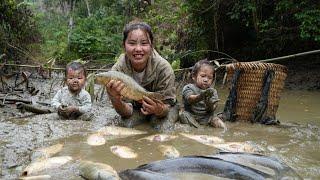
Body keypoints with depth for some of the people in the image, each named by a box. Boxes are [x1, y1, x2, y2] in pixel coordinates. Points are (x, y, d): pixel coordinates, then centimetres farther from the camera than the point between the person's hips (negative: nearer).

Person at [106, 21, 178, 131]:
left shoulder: (164, 68, -28)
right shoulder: (117, 70, -23)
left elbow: (166, 106, -20)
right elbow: (127, 112, -20)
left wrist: (159, 110, -45)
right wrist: (116, 100, -44)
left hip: (162, 108, 0)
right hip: (135, 109, 1)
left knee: (164, 129, -27)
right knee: (127, 124, -27)